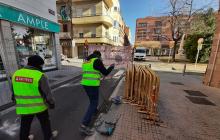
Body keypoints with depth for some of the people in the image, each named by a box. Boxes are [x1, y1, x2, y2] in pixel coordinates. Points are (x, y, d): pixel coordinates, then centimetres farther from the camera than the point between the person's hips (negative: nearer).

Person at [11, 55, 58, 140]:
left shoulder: (16, 73, -4)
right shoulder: (40, 76, -22)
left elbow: (14, 91, 8)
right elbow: (47, 93, -17)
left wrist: (18, 102, 22)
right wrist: (51, 103, -3)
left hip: (24, 107, 5)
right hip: (39, 106, -4)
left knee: (25, 125, 24)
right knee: (45, 122, 19)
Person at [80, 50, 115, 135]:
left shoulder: (86, 62, 15)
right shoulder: (97, 61, -9)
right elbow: (105, 73, -7)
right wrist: (112, 67, 10)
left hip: (85, 84, 9)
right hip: (93, 85, -9)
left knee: (93, 100, 30)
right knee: (94, 104, 0)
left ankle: (94, 110, 52)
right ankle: (84, 125, -1)